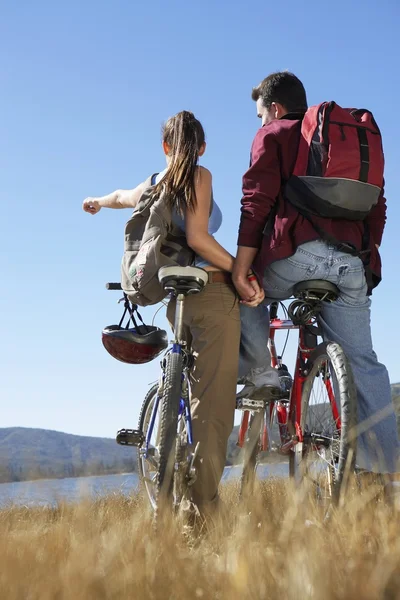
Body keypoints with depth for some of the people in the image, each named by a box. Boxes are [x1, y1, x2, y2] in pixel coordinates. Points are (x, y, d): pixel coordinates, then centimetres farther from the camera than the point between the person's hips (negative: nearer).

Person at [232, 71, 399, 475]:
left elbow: (257, 202, -3)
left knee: (245, 293, 23)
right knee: (361, 361, 4)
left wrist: (240, 267, -8)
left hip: (299, 252, -5)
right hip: (352, 262, 5)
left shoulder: (272, 135, 11)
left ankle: (260, 369, 7)